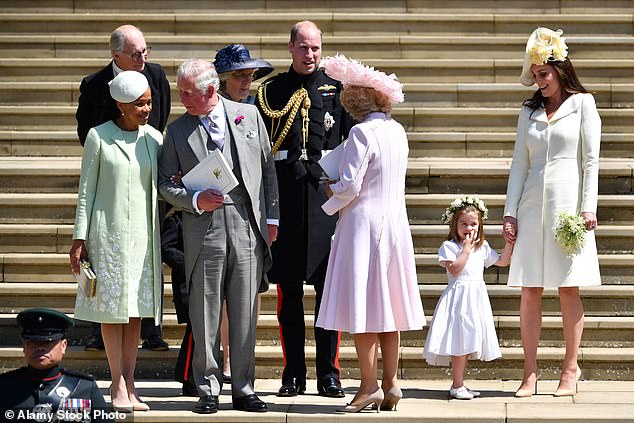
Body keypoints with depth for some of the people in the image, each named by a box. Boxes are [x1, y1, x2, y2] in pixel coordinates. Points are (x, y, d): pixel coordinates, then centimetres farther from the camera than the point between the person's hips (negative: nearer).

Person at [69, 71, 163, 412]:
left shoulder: (154, 138, 7)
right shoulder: (99, 137, -3)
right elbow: (86, 190, -1)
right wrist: (80, 238, -4)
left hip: (143, 234, 4)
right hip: (108, 232, -4)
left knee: (136, 309, 5)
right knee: (112, 307, -1)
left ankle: (129, 385, 10)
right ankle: (118, 385, 4)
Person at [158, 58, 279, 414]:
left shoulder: (249, 115, 7)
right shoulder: (177, 131, 5)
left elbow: (268, 169, 11)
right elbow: (165, 183, 7)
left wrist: (271, 218, 7)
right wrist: (195, 200, -11)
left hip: (248, 225, 0)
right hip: (204, 228, 0)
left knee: (245, 312, 4)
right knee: (205, 313, 2)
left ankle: (244, 389, 12)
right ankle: (209, 390, 10)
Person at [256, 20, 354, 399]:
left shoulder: (336, 89, 9)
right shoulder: (271, 91, 9)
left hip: (327, 195, 0)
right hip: (285, 196, 0)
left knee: (329, 287, 0)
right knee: (288, 289, 3)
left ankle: (329, 373, 6)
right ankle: (293, 375, 10)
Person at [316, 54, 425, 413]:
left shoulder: (362, 133, -14)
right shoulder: (397, 131, 9)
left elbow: (350, 185, -16)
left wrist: (327, 205, 2)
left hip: (364, 222, -8)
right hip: (395, 222, 8)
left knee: (362, 305, -3)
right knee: (387, 304, 11)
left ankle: (370, 386, -3)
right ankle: (391, 383, 13)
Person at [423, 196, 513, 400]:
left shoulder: (482, 247, 15)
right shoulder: (449, 246, -5)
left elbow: (502, 261, 20)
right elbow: (455, 269, -17)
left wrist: (509, 242, 11)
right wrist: (466, 249, -15)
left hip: (477, 297, 7)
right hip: (459, 297, -7)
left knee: (468, 342, 8)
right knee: (460, 339, -12)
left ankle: (460, 385, 13)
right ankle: (457, 385, -8)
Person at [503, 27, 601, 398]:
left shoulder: (582, 103, 3)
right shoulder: (530, 111, 14)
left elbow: (591, 160, -2)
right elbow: (519, 163, 12)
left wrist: (588, 208, -11)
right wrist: (510, 212, 4)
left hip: (568, 201, -4)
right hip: (533, 205, 4)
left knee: (569, 289, -2)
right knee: (530, 291, 0)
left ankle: (571, 369, 5)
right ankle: (530, 373, 2)